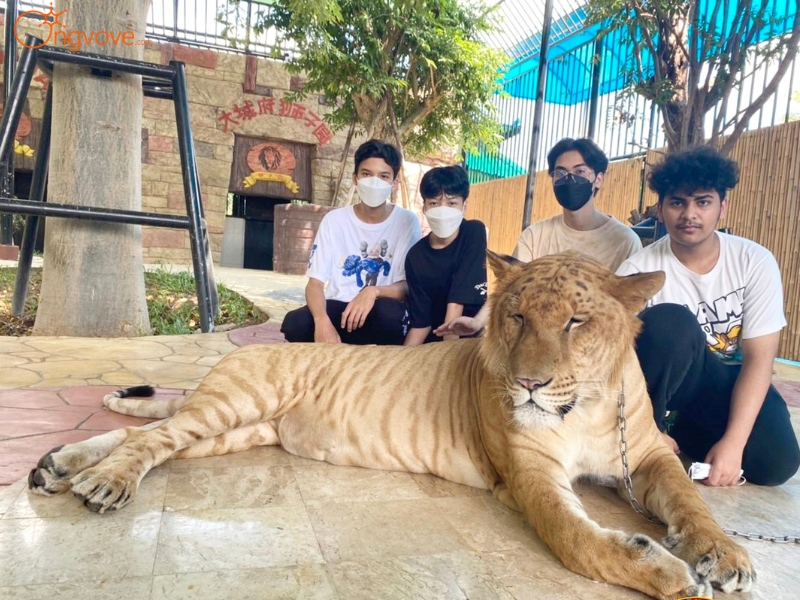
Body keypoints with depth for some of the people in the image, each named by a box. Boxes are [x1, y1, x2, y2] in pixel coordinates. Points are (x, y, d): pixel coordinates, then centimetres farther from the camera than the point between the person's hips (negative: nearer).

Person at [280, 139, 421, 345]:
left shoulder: (407, 221, -5)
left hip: (380, 313, -1)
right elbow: (315, 282, -6)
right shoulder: (334, 220, -1)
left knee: (389, 312, -37)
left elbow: (408, 286, -7)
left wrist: (373, 292, -31)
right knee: (295, 323, -30)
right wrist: (322, 321, -28)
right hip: (337, 308, 1)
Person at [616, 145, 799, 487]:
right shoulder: (638, 271, -17)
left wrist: (732, 442, -22)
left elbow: (759, 358, -15)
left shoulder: (756, 263, -12)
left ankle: (679, 427, 6)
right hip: (673, 380, -2)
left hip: (733, 381, 3)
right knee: (669, 322, -33)